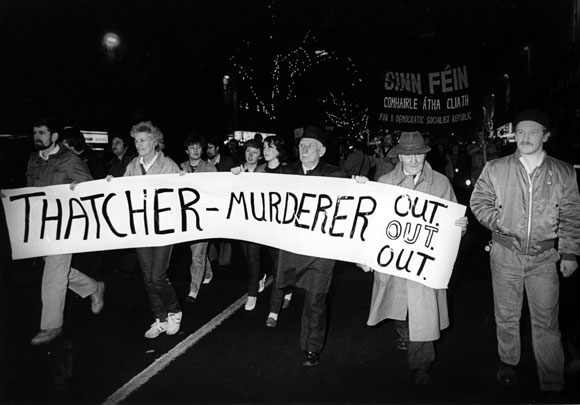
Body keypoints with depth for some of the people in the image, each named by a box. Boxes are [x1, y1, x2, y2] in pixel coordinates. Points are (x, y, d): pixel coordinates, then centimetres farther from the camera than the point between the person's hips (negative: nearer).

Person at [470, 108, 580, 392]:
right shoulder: (495, 169, -2)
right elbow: (478, 201, 7)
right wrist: (498, 222, -8)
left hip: (545, 256, 0)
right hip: (506, 253, 0)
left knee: (546, 321, 5)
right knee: (506, 315, 14)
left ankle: (552, 383, 19)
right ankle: (507, 362, 36)